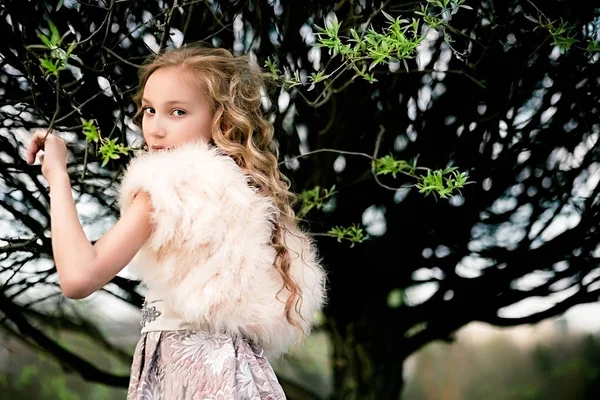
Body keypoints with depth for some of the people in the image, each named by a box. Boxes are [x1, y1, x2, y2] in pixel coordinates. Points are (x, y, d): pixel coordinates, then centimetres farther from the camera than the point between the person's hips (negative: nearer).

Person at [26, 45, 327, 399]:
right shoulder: (239, 185, 10)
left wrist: (57, 174, -13)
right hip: (235, 365, 8)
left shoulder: (169, 185, -14)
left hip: (187, 368, -8)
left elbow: (79, 278, -23)